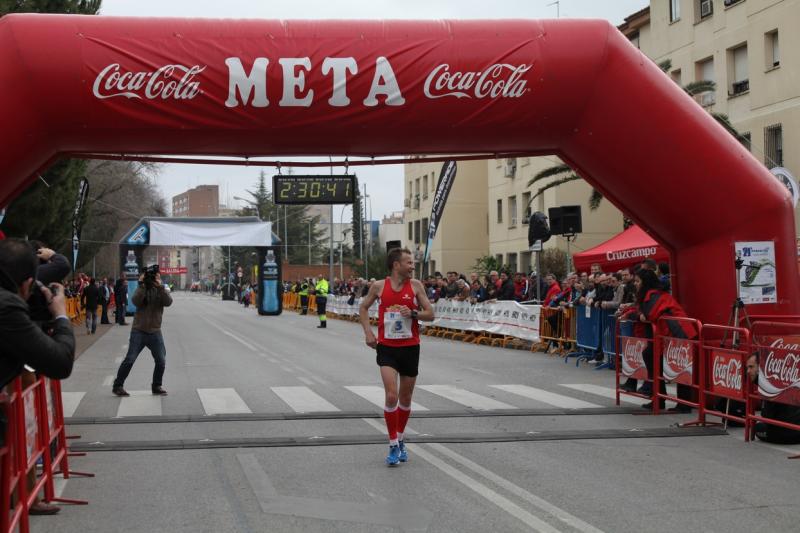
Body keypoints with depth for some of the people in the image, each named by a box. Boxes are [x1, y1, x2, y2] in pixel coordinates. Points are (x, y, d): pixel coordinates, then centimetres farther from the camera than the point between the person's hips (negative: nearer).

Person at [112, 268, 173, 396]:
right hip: (139, 331, -2)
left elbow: (168, 302, -15)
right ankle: (118, 386, 6)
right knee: (130, 359, -4)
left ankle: (156, 386, 18)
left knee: (161, 361, 1)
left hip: (155, 332, 2)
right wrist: (142, 285, -21)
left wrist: (160, 287, -24)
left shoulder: (161, 290, 6)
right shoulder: (141, 289, 2)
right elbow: (136, 301, -18)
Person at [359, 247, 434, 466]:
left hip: (410, 347, 2)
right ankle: (393, 445, -3)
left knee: (405, 399, 12)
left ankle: (400, 440, 32)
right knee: (391, 396, -14)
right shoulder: (379, 286, -3)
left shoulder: (416, 285, -2)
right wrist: (367, 331, 0)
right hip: (387, 348, -2)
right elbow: (363, 307, 13)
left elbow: (430, 314, -1)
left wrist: (413, 313, -19)